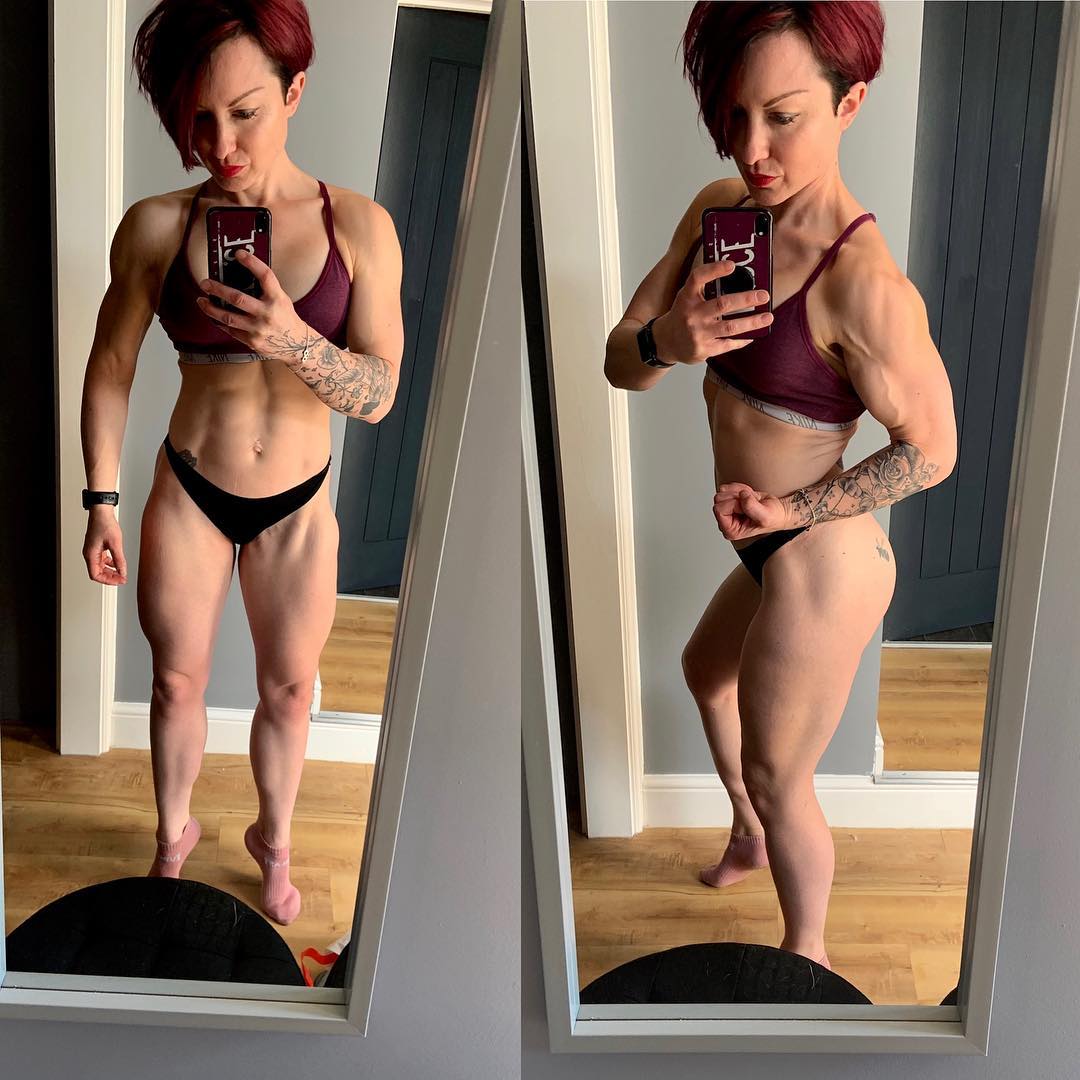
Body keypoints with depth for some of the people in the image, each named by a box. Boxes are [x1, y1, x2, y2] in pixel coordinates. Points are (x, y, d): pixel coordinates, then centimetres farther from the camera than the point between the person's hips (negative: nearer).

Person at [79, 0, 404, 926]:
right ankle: (174, 831, 42)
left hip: (299, 504, 0)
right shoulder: (156, 227, -13)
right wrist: (102, 502, 0)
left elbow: (379, 396, -16)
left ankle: (274, 839, 41)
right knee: (178, 681, 15)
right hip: (187, 495, 0)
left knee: (289, 688, 16)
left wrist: (293, 340, -34)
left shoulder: (359, 227, -14)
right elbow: (110, 371, -3)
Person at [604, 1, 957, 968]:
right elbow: (620, 361, -10)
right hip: (770, 552, 9)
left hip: (821, 562, -9)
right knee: (706, 669, 34)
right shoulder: (719, 209, -9)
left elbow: (933, 450, -19)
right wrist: (666, 344, -31)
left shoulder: (864, 283, -31)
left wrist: (789, 510, -21)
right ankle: (748, 839, 61)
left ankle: (806, 953, 39)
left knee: (777, 779, 11)